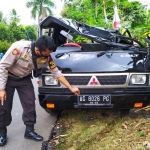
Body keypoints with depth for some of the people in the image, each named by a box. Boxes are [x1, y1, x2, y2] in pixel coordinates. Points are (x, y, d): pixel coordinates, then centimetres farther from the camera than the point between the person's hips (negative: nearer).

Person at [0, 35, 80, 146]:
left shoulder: (46, 56, -19)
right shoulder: (19, 47, -35)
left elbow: (56, 73, -8)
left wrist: (71, 88, -9)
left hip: (24, 79, 4)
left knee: (29, 104, -1)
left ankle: (29, 131, 15)